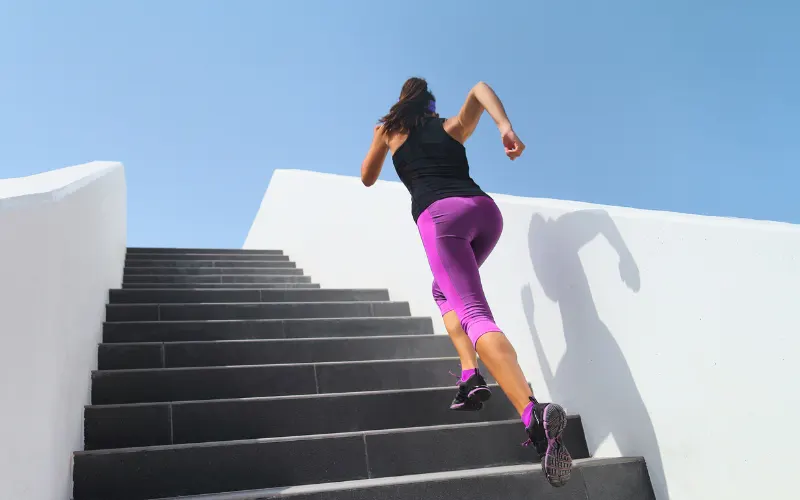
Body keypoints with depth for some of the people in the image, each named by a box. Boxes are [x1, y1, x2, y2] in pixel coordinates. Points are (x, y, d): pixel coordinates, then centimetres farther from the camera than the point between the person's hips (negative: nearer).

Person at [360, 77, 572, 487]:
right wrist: (506, 128, -5)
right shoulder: (454, 127, 29)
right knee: (444, 291, 29)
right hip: (485, 209, 5)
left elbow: (367, 179, 36)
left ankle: (534, 415, -42)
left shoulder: (389, 130, 25)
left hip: (440, 216, -4)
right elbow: (480, 88, 11)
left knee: (476, 314, -20)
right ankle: (471, 376, 7)